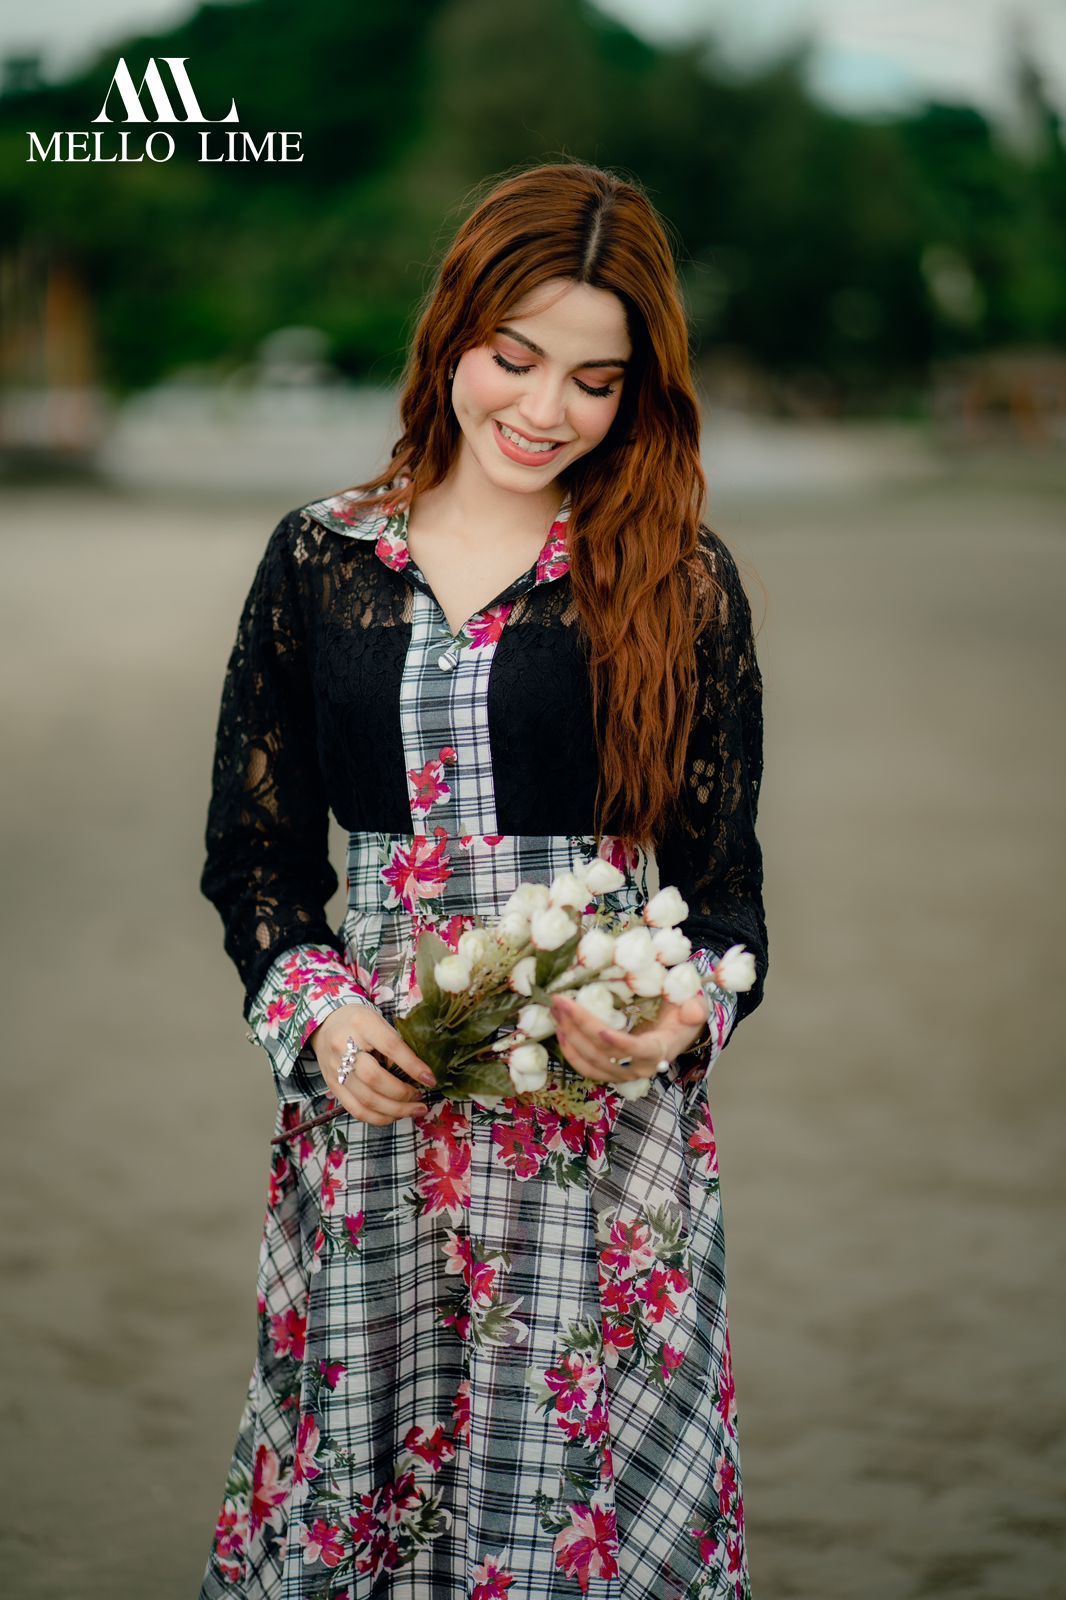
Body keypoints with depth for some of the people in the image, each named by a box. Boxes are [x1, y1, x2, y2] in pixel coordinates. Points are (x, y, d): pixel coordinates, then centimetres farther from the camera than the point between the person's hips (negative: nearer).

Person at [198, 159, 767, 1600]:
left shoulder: (680, 584, 1)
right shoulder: (319, 560, 6)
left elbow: (724, 877, 3)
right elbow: (252, 848, 9)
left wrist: (688, 1015, -17)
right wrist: (320, 1013, -8)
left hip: (609, 1119, -2)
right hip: (369, 1102, 2)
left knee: (586, 1479, 2)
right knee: (357, 1463, 9)